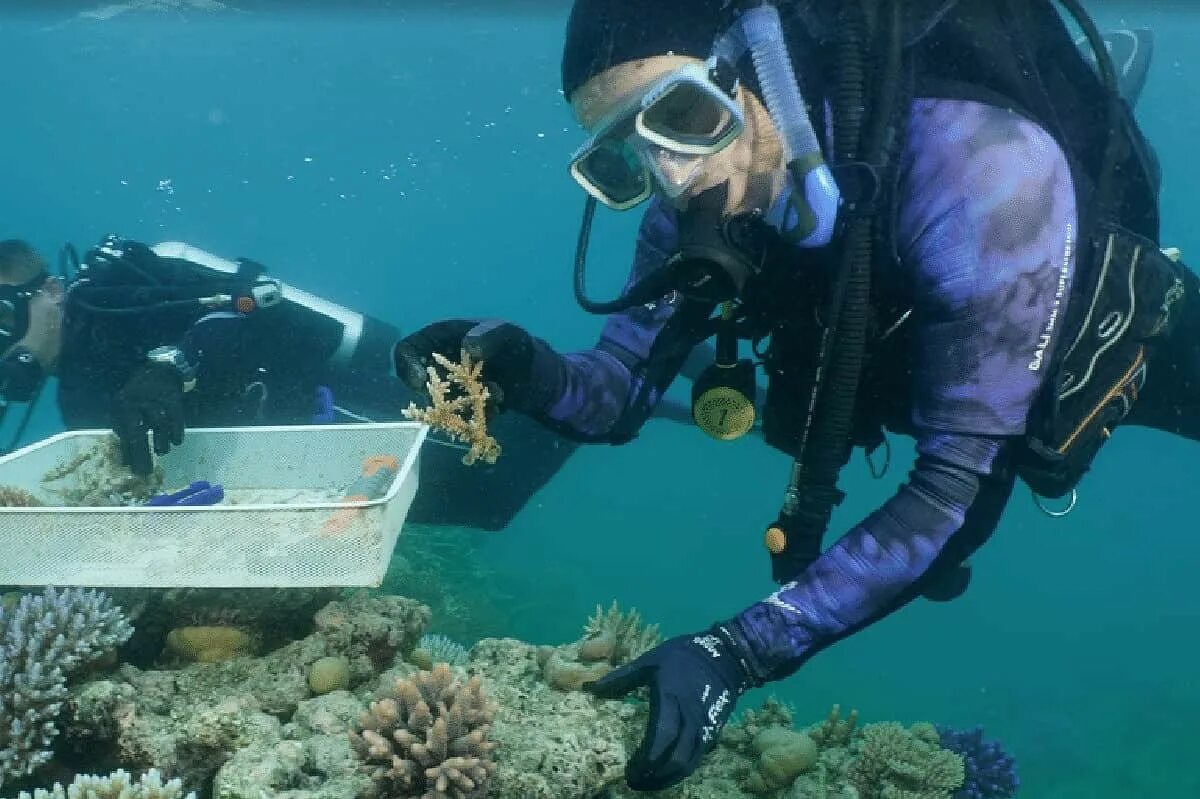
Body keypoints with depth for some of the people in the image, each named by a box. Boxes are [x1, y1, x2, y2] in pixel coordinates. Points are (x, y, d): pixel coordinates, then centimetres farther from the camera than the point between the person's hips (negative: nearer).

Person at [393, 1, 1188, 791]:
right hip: (909, 357, 4)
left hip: (1112, 346, -3)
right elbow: (620, 394, -18)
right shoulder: (700, 204, -26)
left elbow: (962, 480, -45)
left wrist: (741, 650, -51)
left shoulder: (982, 167, -44)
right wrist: (526, 370, -41)